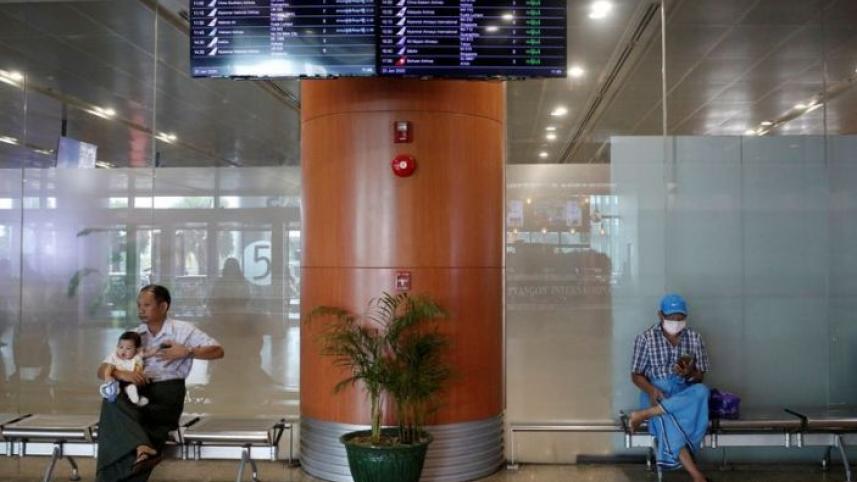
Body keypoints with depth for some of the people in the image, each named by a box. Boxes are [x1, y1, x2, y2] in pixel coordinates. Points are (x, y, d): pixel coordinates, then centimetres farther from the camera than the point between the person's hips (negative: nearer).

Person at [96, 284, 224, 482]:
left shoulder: (183, 330, 8)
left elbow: (218, 351, 2)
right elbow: (102, 370, 12)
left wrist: (187, 352, -11)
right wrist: (120, 373, -11)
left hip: (167, 390, -3)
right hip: (137, 391, 3)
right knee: (113, 400, -32)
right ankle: (141, 449, -47)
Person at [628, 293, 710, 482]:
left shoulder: (694, 338, 5)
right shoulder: (645, 339, -3)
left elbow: (700, 376, 7)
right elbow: (636, 375, -1)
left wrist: (689, 373, -18)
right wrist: (651, 390, -22)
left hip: (685, 392, 3)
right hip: (657, 392, -3)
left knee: (702, 391, -34)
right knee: (666, 419, -36)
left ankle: (643, 414, -29)